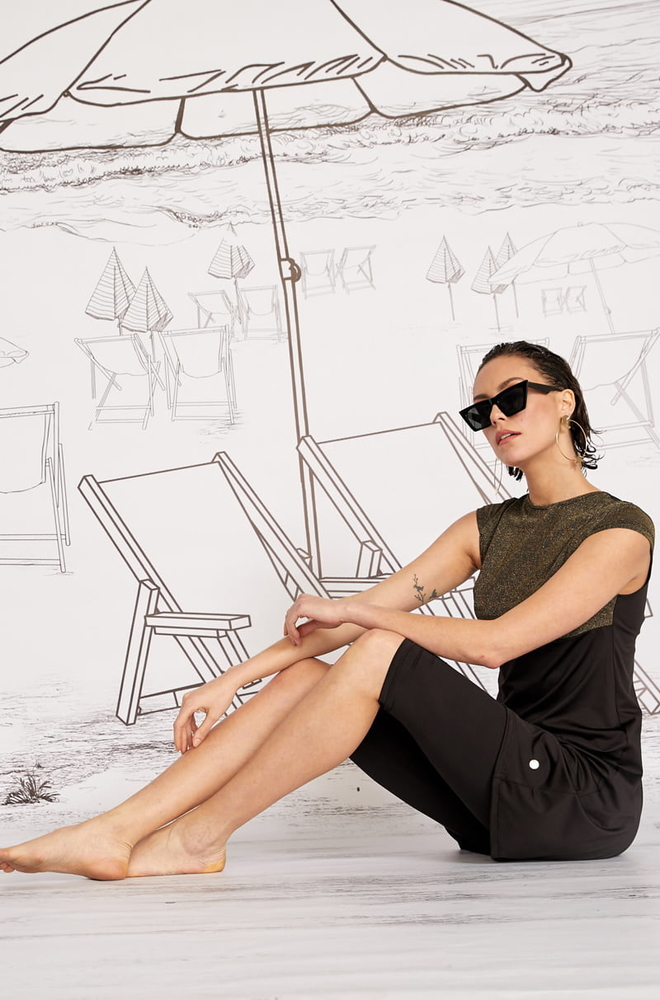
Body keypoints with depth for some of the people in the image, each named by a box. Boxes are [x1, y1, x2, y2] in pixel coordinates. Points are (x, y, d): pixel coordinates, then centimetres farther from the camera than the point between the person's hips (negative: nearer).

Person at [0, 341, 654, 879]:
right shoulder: (488, 529, 14)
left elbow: (494, 643, -19)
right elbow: (370, 607, 5)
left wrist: (349, 611, -10)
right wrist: (235, 680, -4)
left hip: (587, 798, -6)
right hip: (506, 797, 6)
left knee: (377, 655, -25)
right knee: (300, 676, -10)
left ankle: (199, 837, -16)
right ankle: (112, 834, -17)